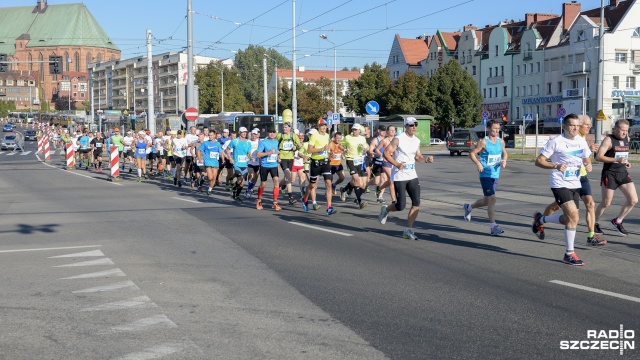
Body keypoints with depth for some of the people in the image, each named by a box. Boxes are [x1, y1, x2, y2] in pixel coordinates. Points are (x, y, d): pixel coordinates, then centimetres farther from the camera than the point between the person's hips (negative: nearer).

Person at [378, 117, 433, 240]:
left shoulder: (417, 141, 10)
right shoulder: (398, 139, -10)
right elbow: (386, 153, -11)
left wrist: (426, 159, -1)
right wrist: (396, 164, -23)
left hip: (412, 175, 6)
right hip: (399, 176, -6)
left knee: (416, 203, -4)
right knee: (401, 206, -7)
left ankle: (408, 230, 6)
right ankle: (385, 210, 26)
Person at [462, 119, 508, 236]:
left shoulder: (501, 142, 9)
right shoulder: (483, 142, -9)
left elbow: (504, 153, 23)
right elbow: (472, 153, -6)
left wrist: (504, 160, 1)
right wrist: (478, 163, -21)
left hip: (496, 175, 7)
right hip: (486, 175, -7)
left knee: (487, 201, 16)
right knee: (492, 199, -13)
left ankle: (468, 207, 43)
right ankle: (493, 227, -9)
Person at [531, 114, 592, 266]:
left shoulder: (582, 141, 8)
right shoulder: (555, 142, -10)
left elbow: (586, 159, 22)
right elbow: (539, 161, -10)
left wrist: (588, 165, -3)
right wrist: (556, 166, -26)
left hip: (575, 185, 7)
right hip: (560, 184, -7)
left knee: (569, 219, 11)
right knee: (574, 216, -18)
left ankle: (540, 219, 35)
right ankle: (569, 254, -6)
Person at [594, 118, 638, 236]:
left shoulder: (627, 139, 11)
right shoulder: (609, 140, -11)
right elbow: (598, 157, -19)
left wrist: (626, 162, 8)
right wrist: (617, 160, -26)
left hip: (623, 173, 6)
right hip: (610, 174, -6)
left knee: (633, 200, -3)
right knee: (606, 203, 1)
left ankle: (617, 222, 14)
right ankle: (594, 223, 23)